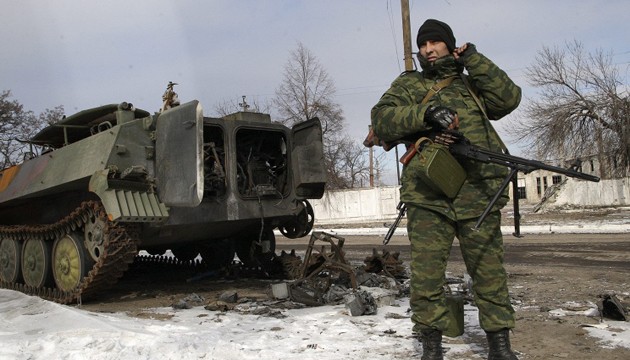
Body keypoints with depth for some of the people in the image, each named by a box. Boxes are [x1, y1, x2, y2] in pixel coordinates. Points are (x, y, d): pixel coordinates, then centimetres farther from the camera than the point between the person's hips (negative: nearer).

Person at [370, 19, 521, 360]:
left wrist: (474, 60, 5)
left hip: (478, 194, 1)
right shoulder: (408, 84, 17)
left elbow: (509, 98, 6)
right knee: (426, 274, -1)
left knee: (489, 271, 3)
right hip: (427, 196, -1)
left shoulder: (471, 83, 23)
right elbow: (381, 119, 0)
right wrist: (426, 113, -15)